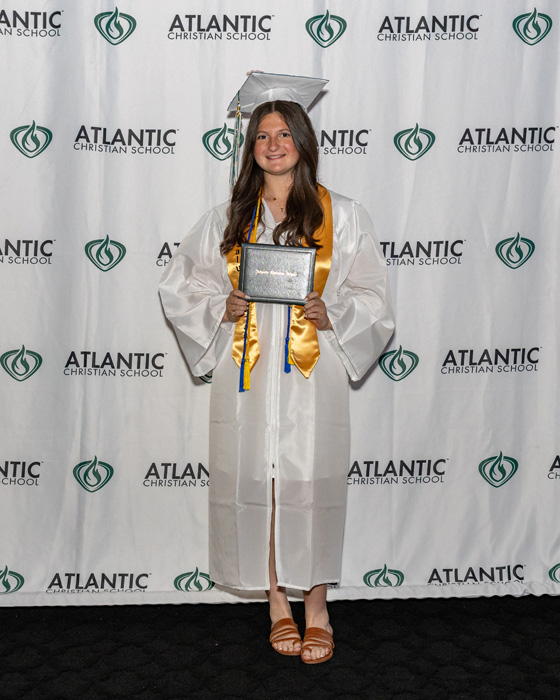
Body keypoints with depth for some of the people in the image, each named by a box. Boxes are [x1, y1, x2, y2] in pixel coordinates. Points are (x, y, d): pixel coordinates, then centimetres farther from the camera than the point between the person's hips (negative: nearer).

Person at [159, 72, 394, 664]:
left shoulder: (342, 215, 5)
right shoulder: (227, 219, 9)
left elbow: (373, 298, 5)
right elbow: (178, 286, 12)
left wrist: (331, 312, -14)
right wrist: (222, 308, -7)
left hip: (313, 372, -2)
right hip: (246, 371, 2)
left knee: (310, 483, -1)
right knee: (253, 482, 4)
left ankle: (316, 609, 16)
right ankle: (277, 605, 21)